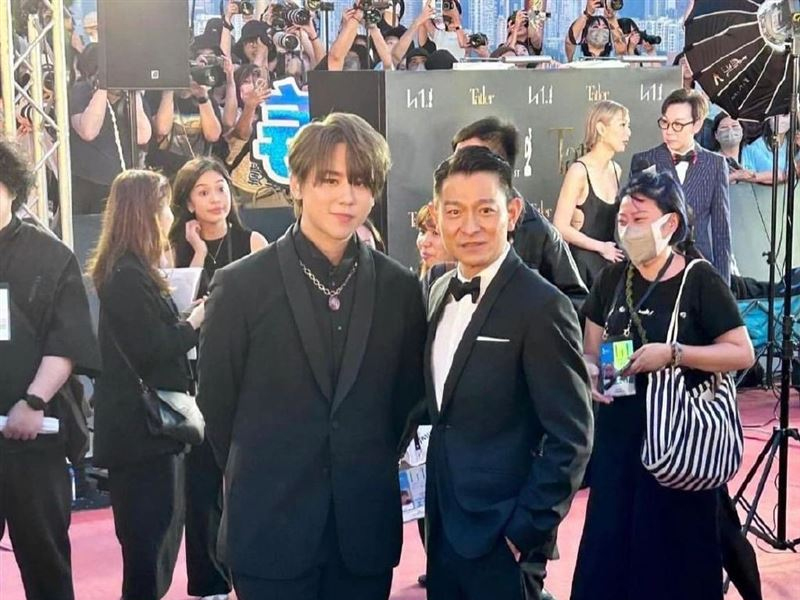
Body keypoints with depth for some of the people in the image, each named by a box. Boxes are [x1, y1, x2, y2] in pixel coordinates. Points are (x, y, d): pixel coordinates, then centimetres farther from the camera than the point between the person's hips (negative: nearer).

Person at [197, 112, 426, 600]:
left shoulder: (400, 289, 2)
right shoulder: (241, 284, -6)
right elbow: (217, 401, 1)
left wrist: (367, 475, 9)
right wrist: (265, 482, 8)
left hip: (367, 528, 2)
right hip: (270, 529, -2)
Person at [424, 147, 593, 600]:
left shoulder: (542, 306, -17)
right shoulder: (442, 292, 6)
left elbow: (571, 439, -16)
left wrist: (525, 531, -16)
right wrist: (434, 509, 8)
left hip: (502, 540, -7)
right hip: (443, 528, 7)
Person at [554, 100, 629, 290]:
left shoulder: (616, 170, 9)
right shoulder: (579, 171, -12)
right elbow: (561, 227, -16)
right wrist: (600, 247, -10)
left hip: (609, 261, 6)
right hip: (583, 264, -6)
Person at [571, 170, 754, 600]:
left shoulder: (700, 281, -9)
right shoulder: (611, 280, 5)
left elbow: (743, 354, -12)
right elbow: (590, 350, 13)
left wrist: (673, 354, -21)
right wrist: (590, 372, -9)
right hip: (619, 432, 4)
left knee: (674, 546, 5)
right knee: (611, 540, 8)